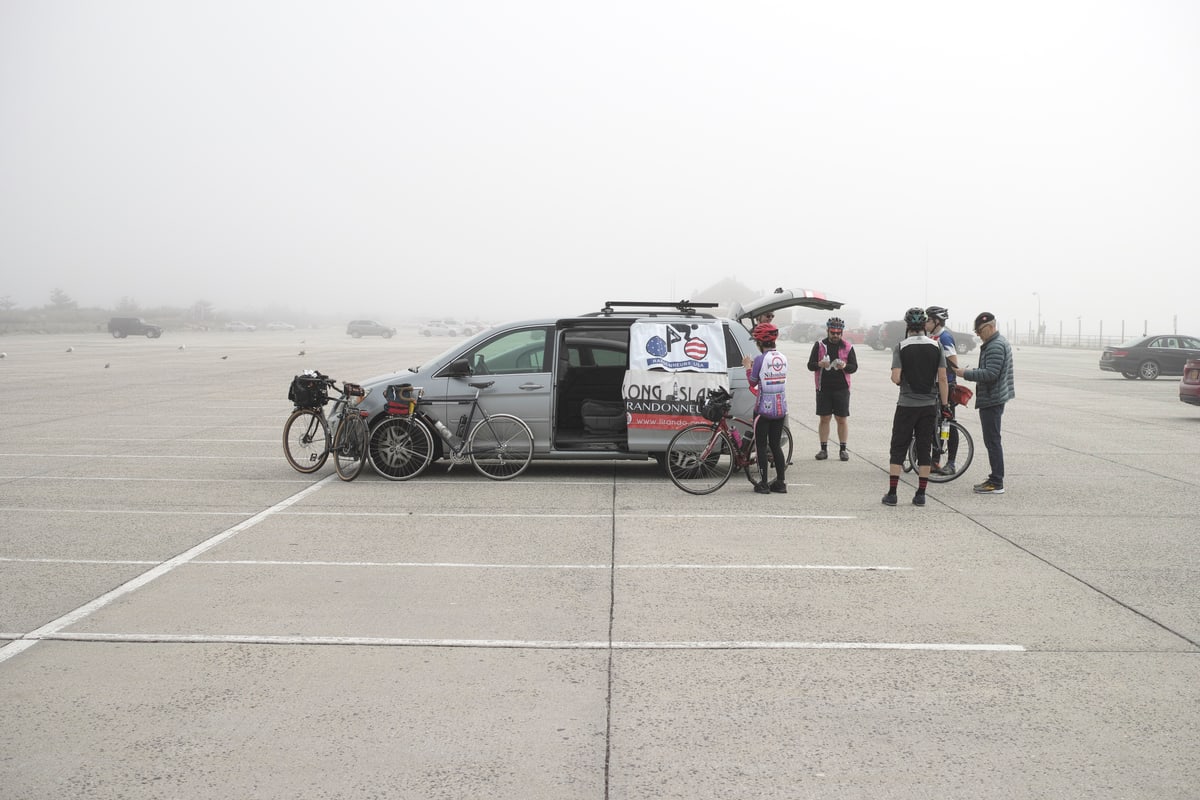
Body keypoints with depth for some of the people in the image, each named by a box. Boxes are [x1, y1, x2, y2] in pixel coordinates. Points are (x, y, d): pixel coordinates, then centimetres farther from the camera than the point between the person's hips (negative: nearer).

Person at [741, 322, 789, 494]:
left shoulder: (760, 359, -14)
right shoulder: (783, 358, 5)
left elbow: (753, 382, -5)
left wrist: (748, 366, 11)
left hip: (764, 409, -6)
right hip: (781, 409, 6)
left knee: (761, 446, 3)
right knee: (775, 444, 14)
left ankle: (763, 483, 3)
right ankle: (780, 483, 13)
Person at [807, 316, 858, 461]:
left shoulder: (848, 347, 6)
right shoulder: (819, 345, 7)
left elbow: (854, 367, 5)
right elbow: (810, 365, 4)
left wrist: (845, 366, -18)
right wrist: (819, 364, -18)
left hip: (842, 388, 0)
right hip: (823, 388, 0)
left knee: (842, 419, 0)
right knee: (824, 418, 3)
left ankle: (843, 449, 7)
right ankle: (824, 449, 9)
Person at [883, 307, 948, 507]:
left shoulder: (901, 347, -6)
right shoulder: (936, 346, 1)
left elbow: (896, 378, -13)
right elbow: (942, 379, -2)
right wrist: (945, 406, 4)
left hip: (906, 405, -2)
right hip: (929, 405, 2)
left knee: (898, 449, 4)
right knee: (924, 449, 7)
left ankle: (892, 494, 0)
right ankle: (921, 494, 7)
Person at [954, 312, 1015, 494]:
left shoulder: (996, 346, -18)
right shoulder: (999, 343, 17)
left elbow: (990, 374, -25)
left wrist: (966, 374, -18)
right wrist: (970, 371, 11)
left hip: (991, 400, -11)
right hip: (993, 399, 11)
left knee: (992, 441, -7)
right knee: (992, 440, 16)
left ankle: (997, 483, -4)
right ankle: (995, 478, 23)